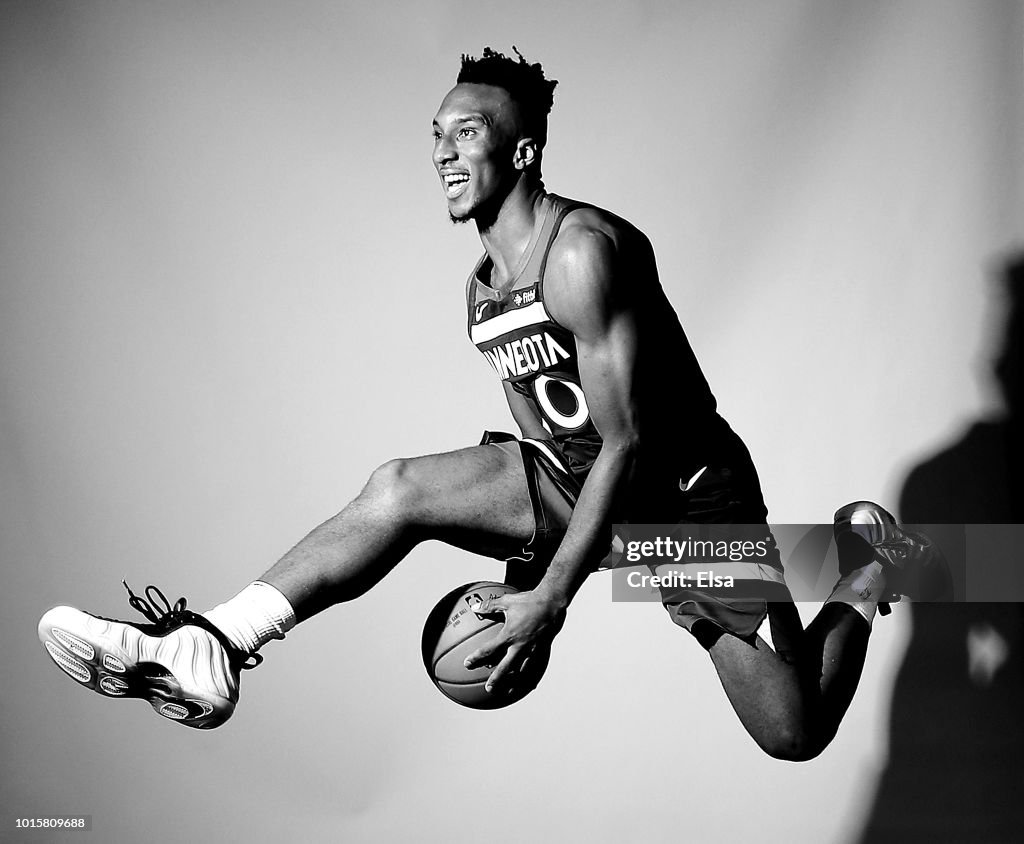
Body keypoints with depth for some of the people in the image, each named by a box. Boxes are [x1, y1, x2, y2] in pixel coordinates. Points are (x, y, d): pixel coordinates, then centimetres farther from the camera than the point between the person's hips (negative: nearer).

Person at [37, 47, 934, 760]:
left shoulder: (583, 252, -28)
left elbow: (625, 442, -31)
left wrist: (553, 594, -32)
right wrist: (528, 561, 13)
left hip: (688, 493, -7)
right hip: (578, 482, 7)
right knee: (399, 490, -16)